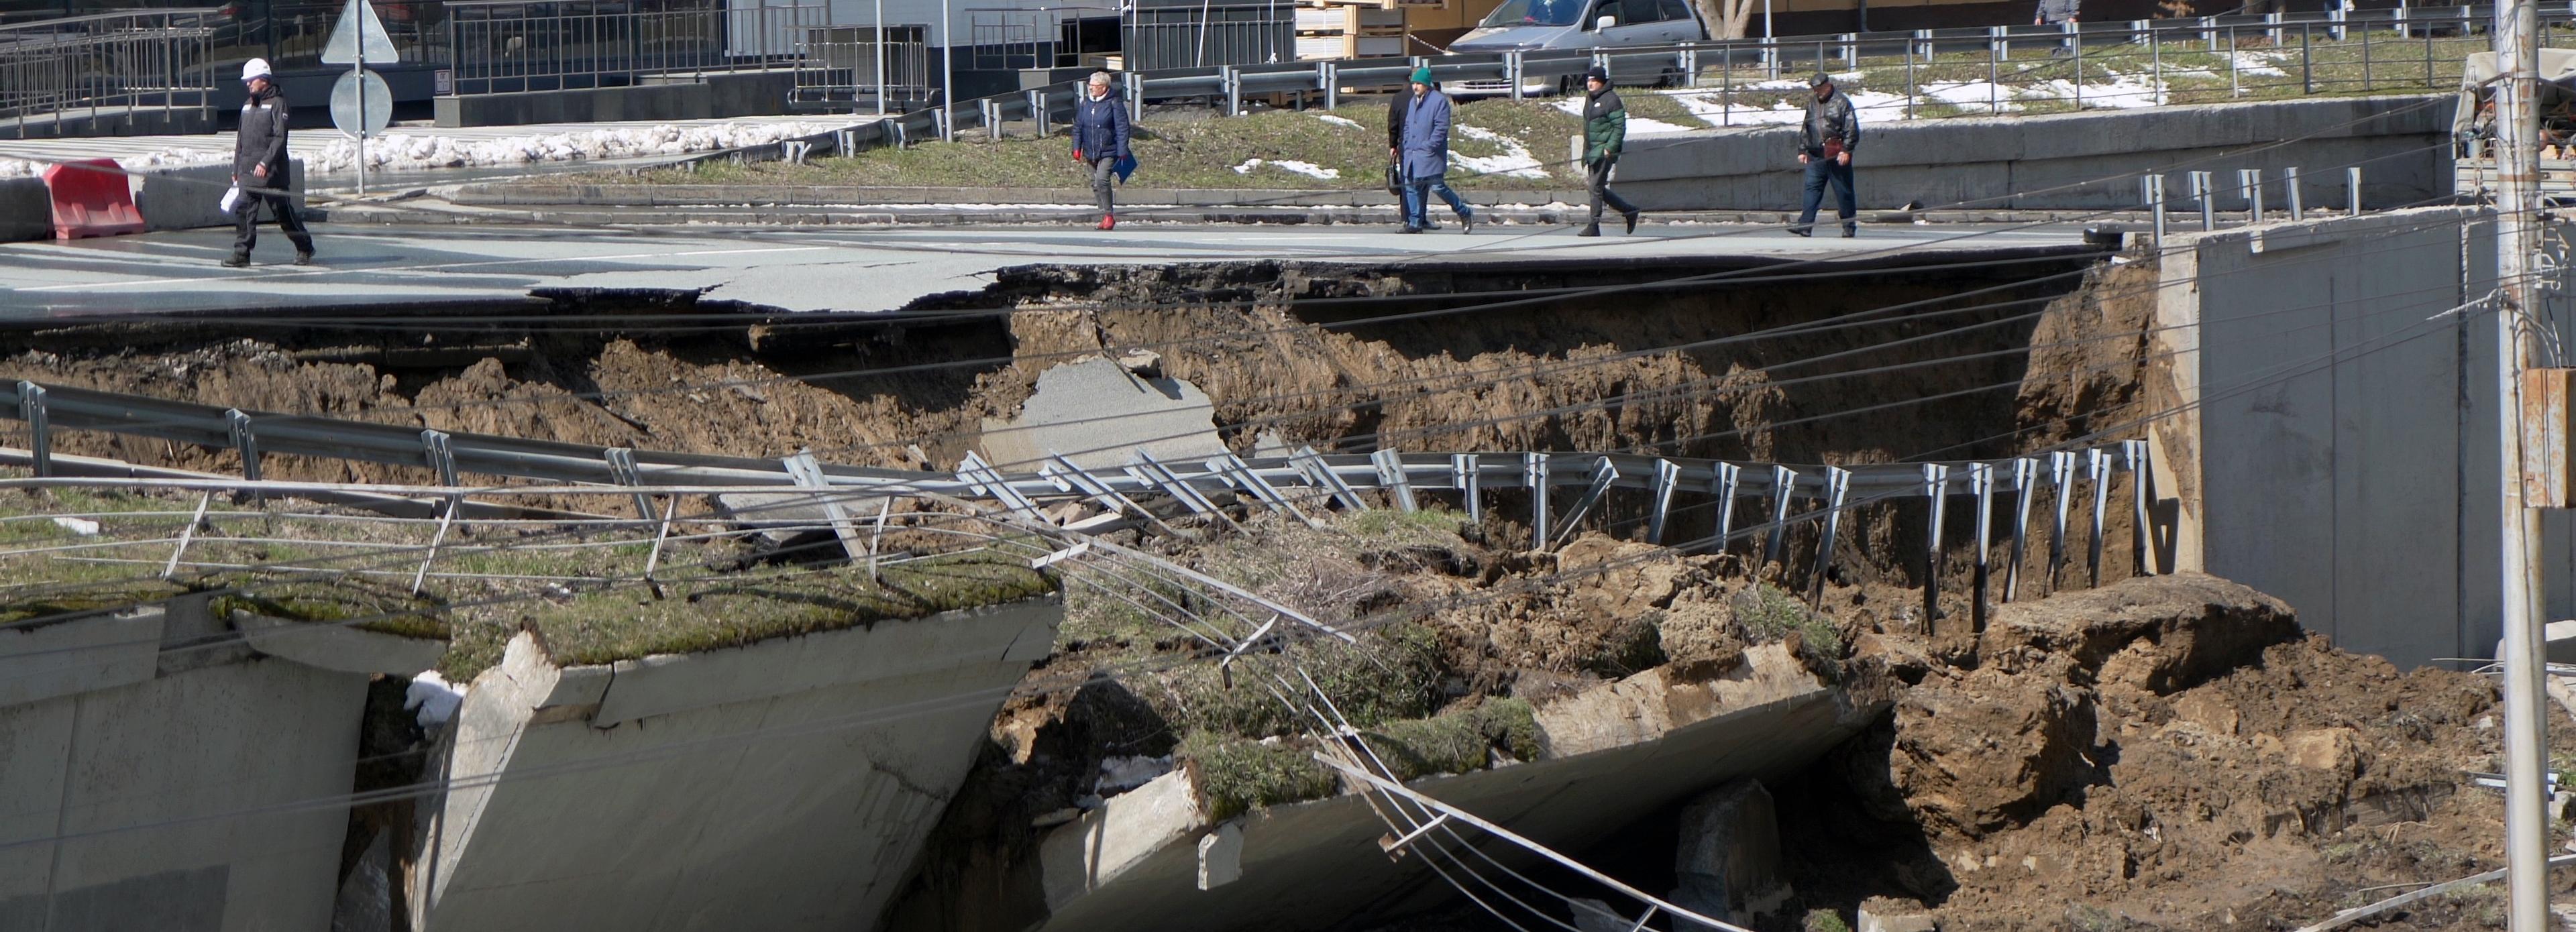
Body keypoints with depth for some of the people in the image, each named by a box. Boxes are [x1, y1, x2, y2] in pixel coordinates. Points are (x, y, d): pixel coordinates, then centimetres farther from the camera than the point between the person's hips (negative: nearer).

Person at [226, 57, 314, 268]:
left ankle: (305, 248, 18)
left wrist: (266, 162, -23)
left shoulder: (277, 103, -7)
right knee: (243, 211, -5)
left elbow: (280, 138, -15)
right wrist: (236, 170, 19)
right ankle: (242, 253, -5)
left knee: (284, 212, 2)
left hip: (271, 172, -6)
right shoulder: (247, 105, 17)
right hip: (247, 171, 6)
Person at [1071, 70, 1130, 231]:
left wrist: (1122, 153, -11)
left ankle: (1109, 215, -11)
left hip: (1108, 152, -6)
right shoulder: (1084, 104, 9)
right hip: (1090, 153, 6)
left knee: (1102, 180, -21)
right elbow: (1078, 127, 14)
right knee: (1095, 184, 7)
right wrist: (1077, 150, 6)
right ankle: (1105, 217, 17)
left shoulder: (1114, 103, -6)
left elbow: (1122, 129, -7)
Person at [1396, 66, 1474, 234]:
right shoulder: (1413, 101, 16)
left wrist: (1429, 147, -19)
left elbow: (1441, 127, -14)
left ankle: (1465, 213, 8)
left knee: (1437, 186, -7)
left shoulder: (1439, 100, -9)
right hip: (1411, 154, 8)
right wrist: (1404, 147, 12)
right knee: (1411, 186, 4)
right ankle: (1416, 222, 9)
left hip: (1430, 154, -8)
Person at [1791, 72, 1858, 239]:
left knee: (1843, 190, 1)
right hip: (1816, 155, 5)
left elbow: (1852, 129, -7)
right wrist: (1802, 150, 17)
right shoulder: (1812, 104, 18)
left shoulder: (1841, 102, -2)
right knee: (1812, 188, -4)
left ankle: (1849, 226, 9)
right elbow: (1805, 130, 24)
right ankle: (1806, 224, -8)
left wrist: (1846, 150, -15)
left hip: (1837, 156, -5)